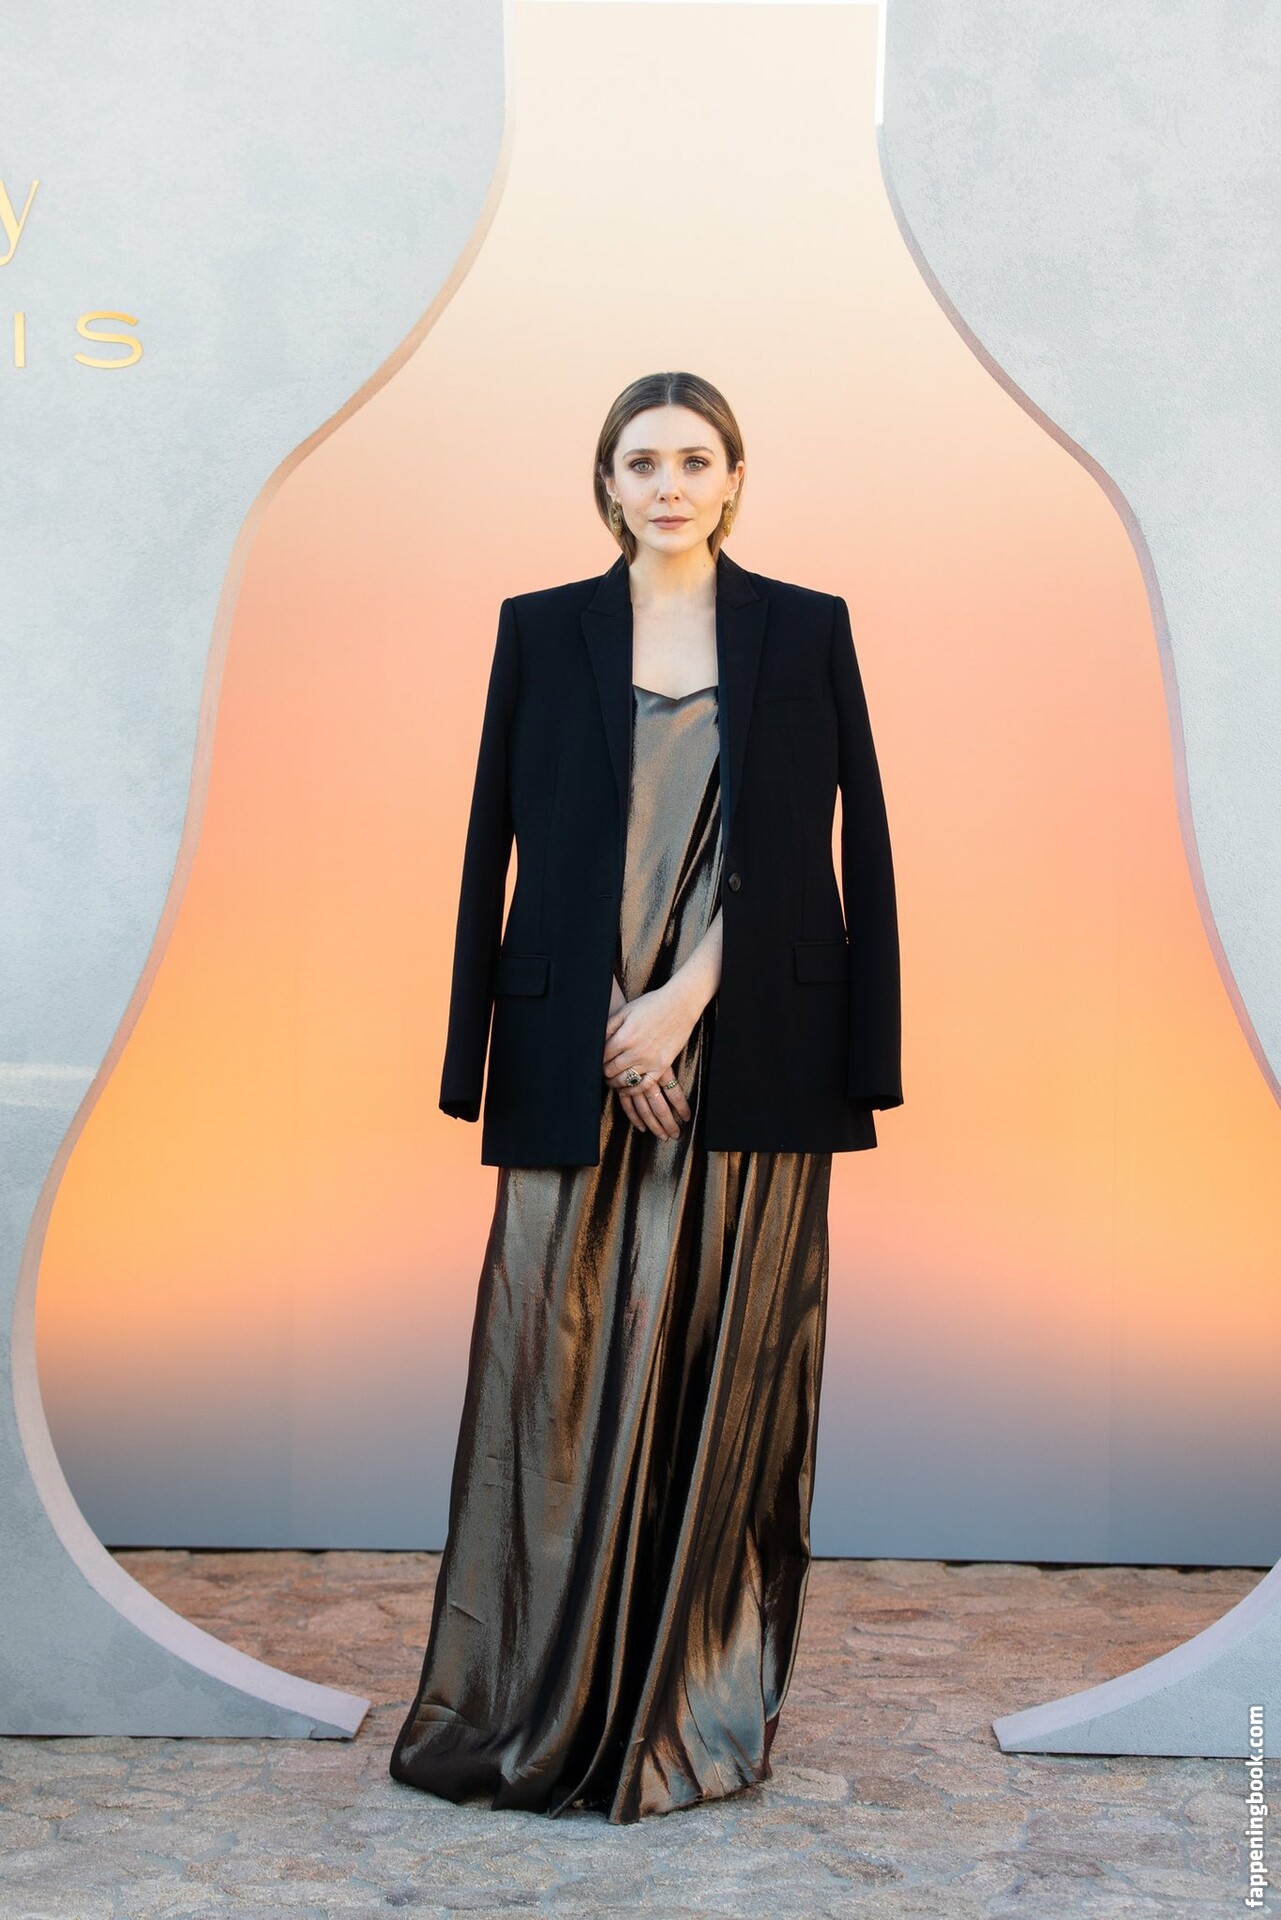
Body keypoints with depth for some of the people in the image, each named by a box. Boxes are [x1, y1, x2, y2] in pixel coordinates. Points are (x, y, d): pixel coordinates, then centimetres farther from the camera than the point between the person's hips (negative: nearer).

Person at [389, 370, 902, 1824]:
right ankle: (530, 1703, 12)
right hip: (576, 1066, 0)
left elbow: (816, 848, -2)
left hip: (749, 1057, 0)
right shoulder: (542, 629, 7)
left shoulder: (804, 628, 6)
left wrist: (687, 1000, -11)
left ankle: (704, 1706, 17)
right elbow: (494, 843, 4)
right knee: (556, 1359, 0)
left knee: (728, 1366, 4)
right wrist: (479, 1054, -3)